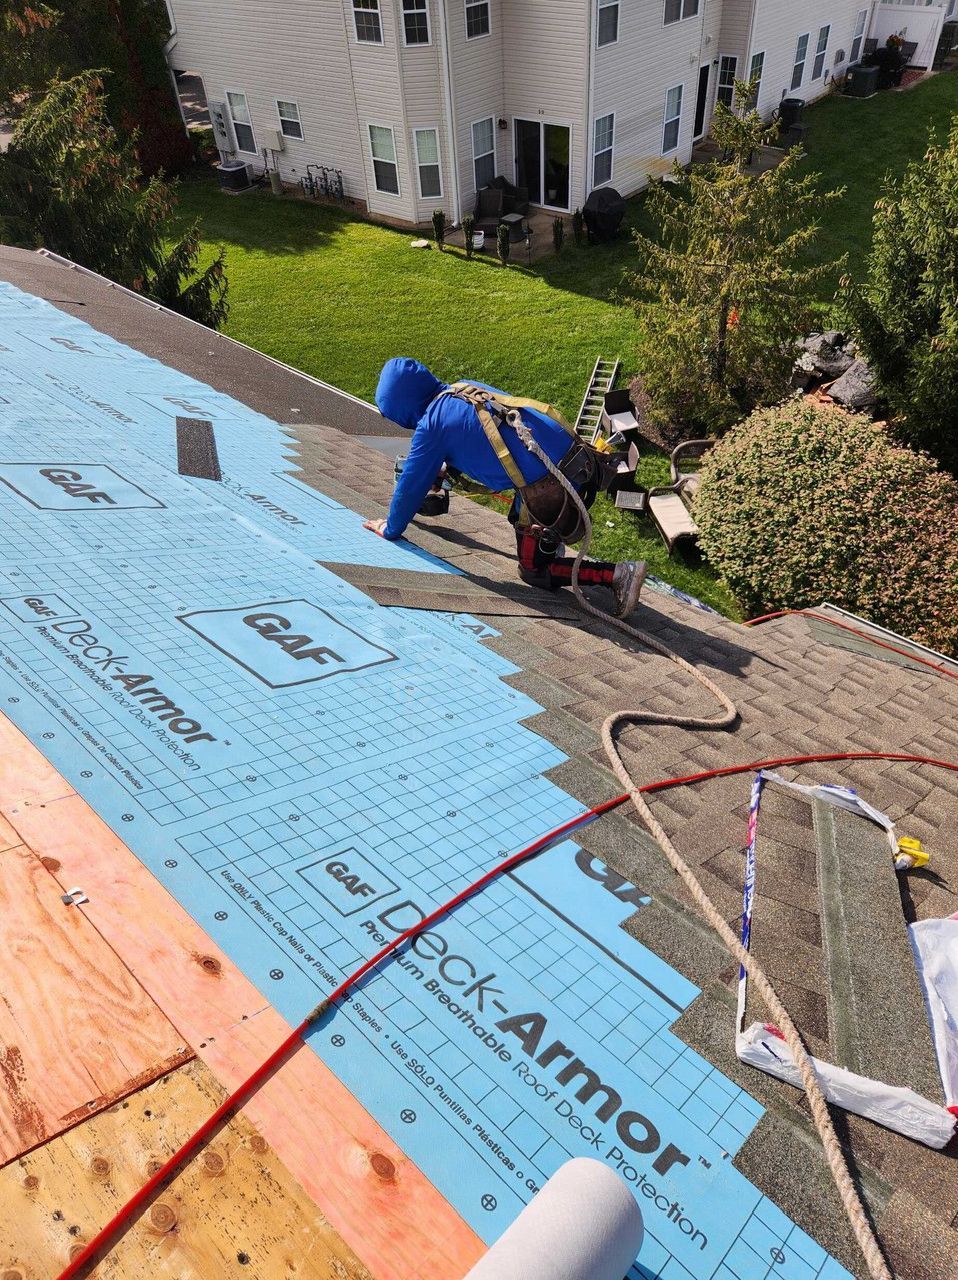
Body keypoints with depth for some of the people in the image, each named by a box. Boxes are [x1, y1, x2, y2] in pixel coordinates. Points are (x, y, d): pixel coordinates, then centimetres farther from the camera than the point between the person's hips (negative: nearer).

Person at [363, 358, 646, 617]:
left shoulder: (432, 423, -7)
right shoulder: (465, 387, 15)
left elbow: (412, 484, 3)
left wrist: (391, 529, 19)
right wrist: (444, 468, 46)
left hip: (551, 493, -9)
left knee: (533, 570, 12)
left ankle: (618, 574, 0)